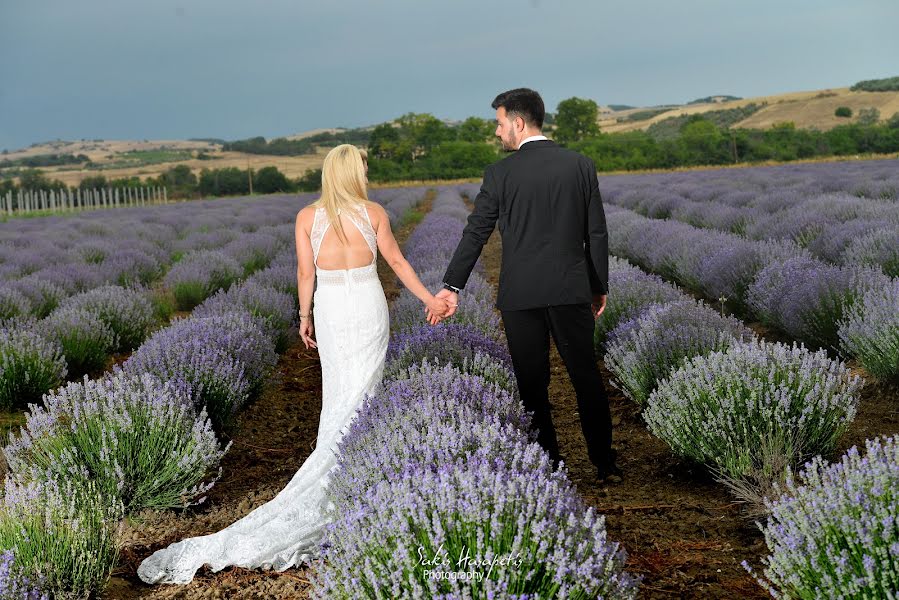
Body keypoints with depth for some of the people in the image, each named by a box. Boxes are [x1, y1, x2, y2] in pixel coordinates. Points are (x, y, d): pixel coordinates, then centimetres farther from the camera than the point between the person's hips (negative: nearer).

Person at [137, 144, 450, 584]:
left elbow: (305, 273, -5)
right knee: (358, 400, 0)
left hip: (329, 309, 2)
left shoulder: (307, 216, -2)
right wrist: (429, 300, 11)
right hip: (368, 305, -2)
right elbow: (397, 262, 2)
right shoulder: (374, 213, -4)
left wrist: (305, 317, 8)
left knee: (338, 392, 18)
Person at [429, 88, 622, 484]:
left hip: (520, 295, -2)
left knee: (533, 384, 7)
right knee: (586, 377, 12)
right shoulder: (581, 165, 3)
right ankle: (606, 465, 15)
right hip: (571, 290, 2)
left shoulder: (500, 173, -4)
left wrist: (451, 287, 6)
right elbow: (596, 233, 4)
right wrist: (599, 287, 13)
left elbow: (475, 233, -1)